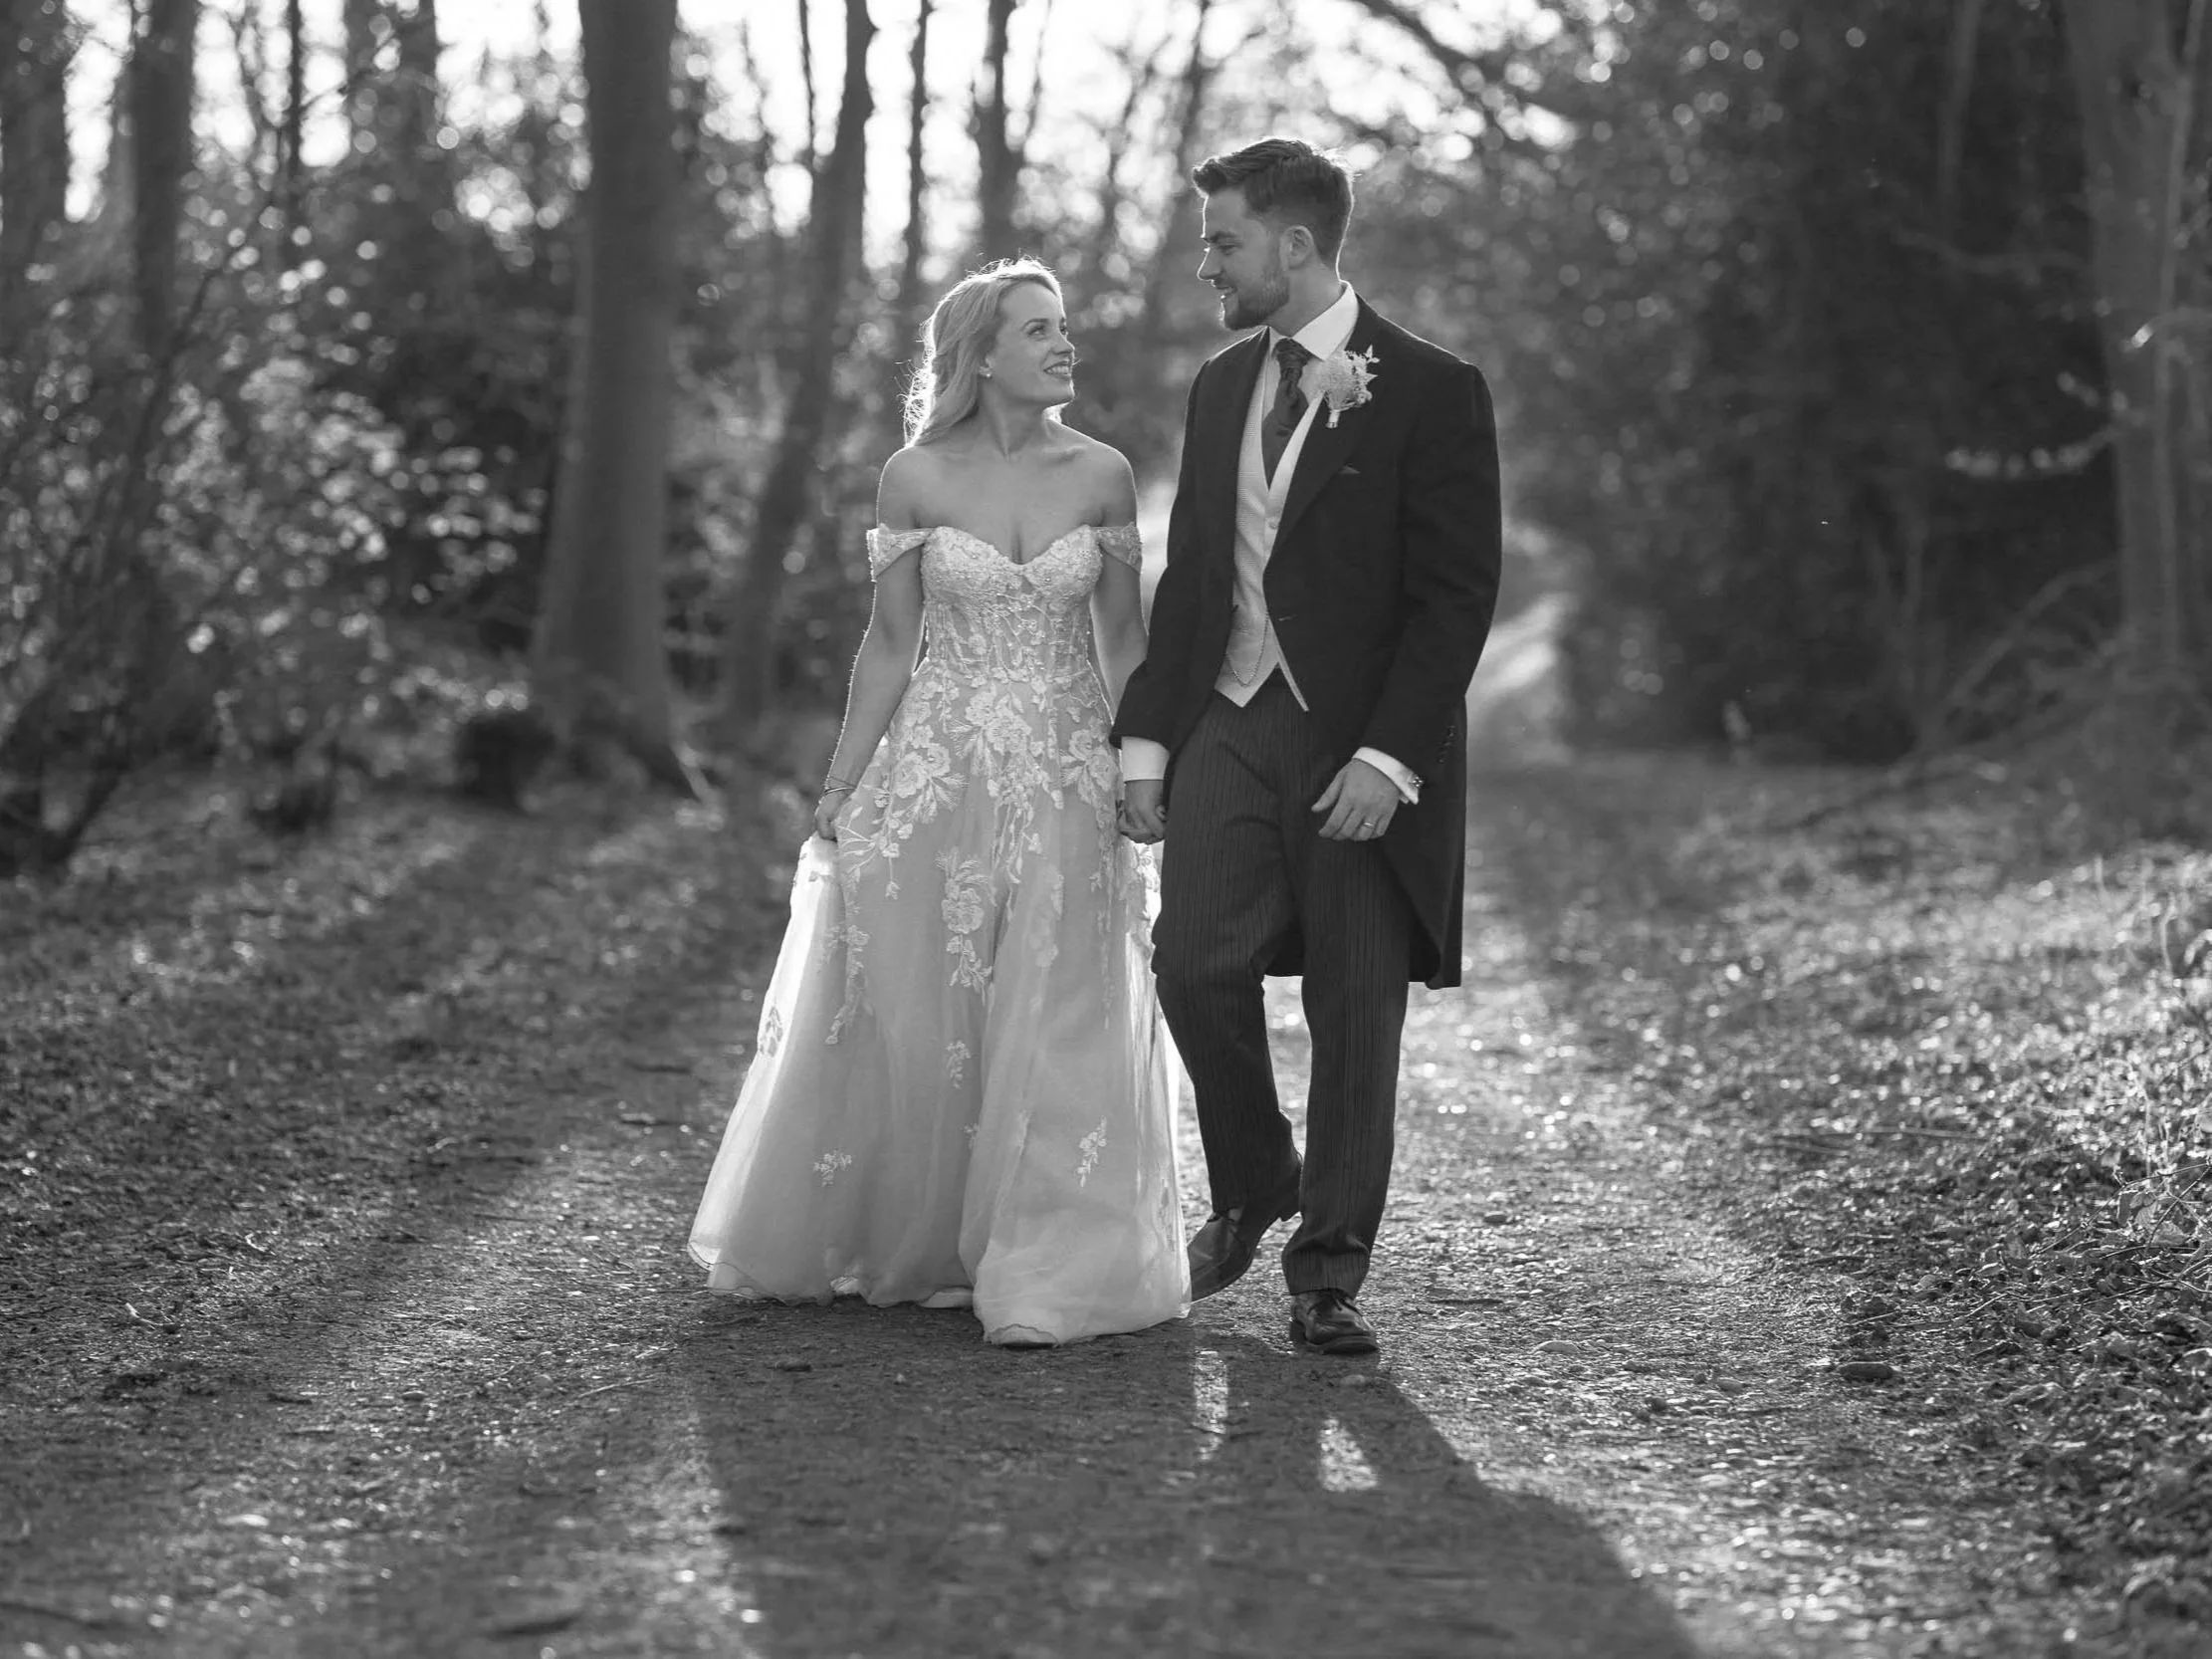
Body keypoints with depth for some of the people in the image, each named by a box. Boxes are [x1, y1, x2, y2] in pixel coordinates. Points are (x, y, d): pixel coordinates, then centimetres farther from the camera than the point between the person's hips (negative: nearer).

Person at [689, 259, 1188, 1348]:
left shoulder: (1101, 475, 1)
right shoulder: (916, 479, -2)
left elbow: (1122, 639, 7)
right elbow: (890, 644, 3)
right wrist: (841, 788, 2)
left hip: (1067, 778, 1)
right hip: (934, 772, 0)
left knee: (1055, 1032, -2)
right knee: (908, 1024, 5)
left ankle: (1042, 1274, 7)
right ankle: (900, 1249, 23)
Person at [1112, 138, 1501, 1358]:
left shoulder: (1430, 393, -6)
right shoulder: (1220, 388, 13)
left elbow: (1458, 595, -9)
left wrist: (1389, 756, -17)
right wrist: (1144, 735, 8)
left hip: (1364, 742, -4)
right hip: (1229, 721, 4)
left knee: (1356, 1006, 1)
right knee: (1196, 961, -9)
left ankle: (1329, 1271, 12)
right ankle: (1251, 1191, 17)